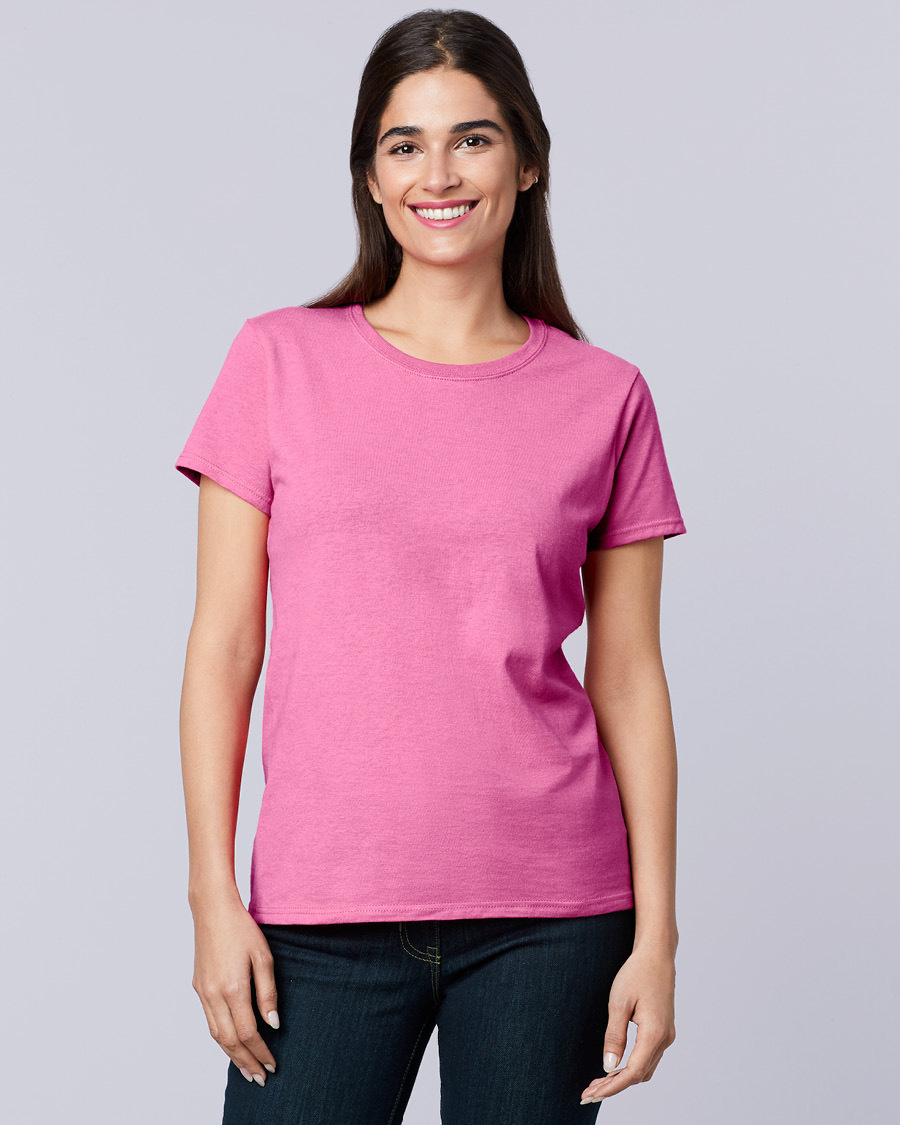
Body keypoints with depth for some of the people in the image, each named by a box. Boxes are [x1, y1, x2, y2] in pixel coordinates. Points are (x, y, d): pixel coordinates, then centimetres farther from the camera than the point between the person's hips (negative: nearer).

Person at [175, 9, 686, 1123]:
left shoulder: (603, 398, 4)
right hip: (323, 908, 0)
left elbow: (628, 682, 5)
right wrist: (215, 898, -2)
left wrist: (655, 935, 1)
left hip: (549, 909, 1)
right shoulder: (280, 362, 2)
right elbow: (223, 649, 2)